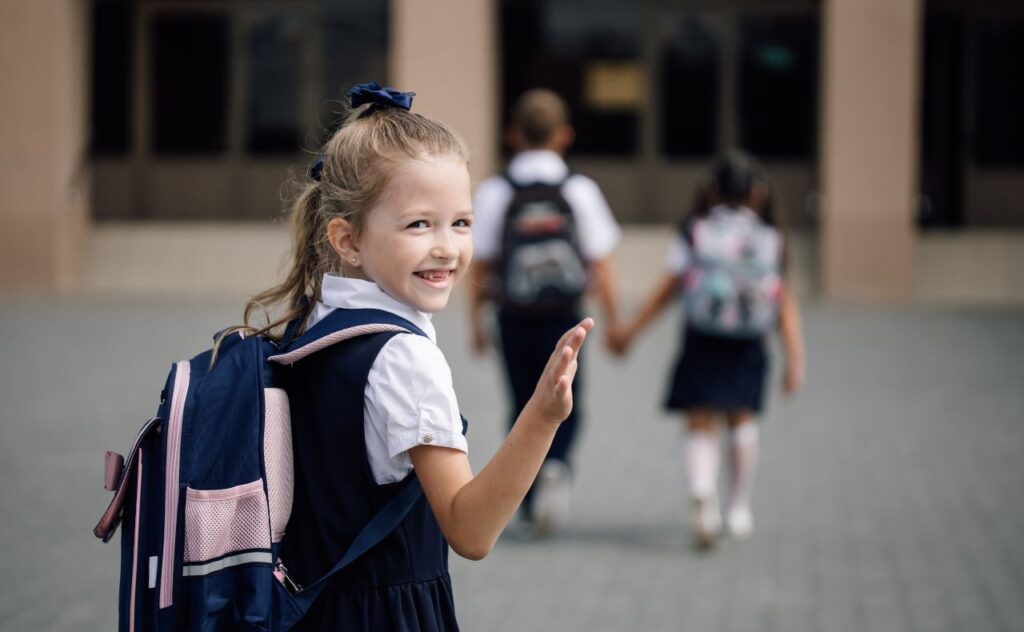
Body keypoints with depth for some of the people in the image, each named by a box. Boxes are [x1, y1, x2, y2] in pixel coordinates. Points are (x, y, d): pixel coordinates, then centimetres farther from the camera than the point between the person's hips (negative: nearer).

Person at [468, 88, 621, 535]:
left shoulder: (494, 192, -4)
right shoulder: (579, 190, -3)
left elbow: (479, 267, -3)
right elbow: (601, 266, -2)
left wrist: (476, 322, 8)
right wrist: (613, 324, 7)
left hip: (514, 318, 1)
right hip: (564, 318, -1)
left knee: (524, 408, 14)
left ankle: (531, 506, 15)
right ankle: (556, 465, -17)